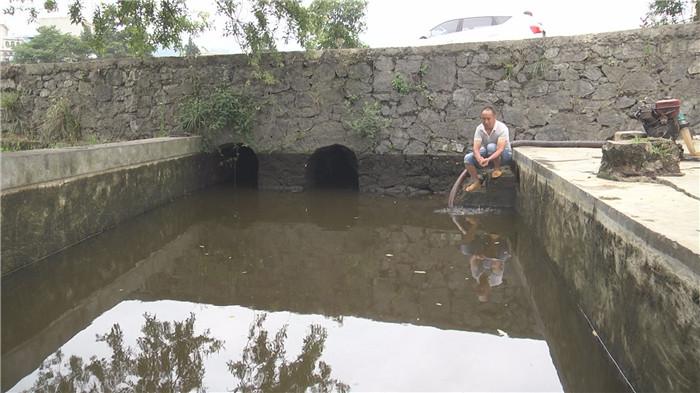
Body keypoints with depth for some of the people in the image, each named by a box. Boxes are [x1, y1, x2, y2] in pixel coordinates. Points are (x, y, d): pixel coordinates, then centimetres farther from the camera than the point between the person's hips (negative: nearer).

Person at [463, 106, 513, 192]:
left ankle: (497, 169, -13)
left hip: (504, 154, -4)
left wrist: (488, 159, -54)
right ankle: (476, 181, -5)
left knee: (491, 146, -36)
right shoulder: (479, 129, -14)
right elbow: (476, 148, -25)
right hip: (486, 155, 4)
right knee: (467, 158, -19)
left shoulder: (502, 128, -26)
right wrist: (479, 158, -48)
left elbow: (500, 149, -36)